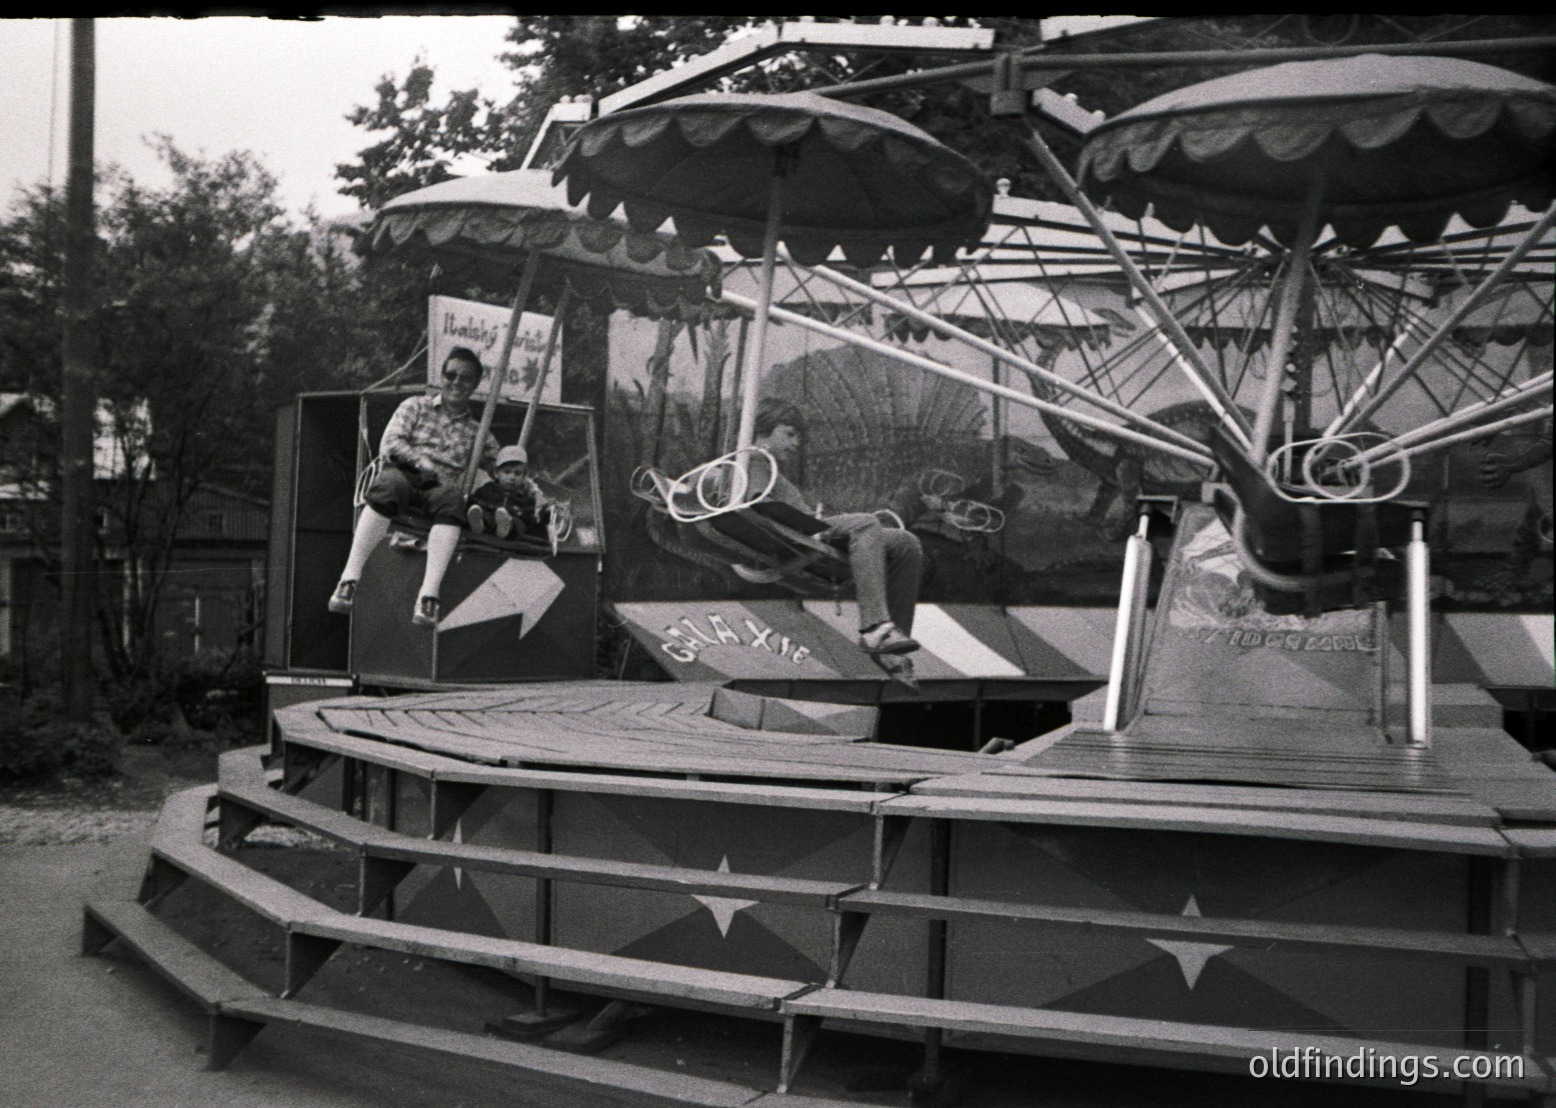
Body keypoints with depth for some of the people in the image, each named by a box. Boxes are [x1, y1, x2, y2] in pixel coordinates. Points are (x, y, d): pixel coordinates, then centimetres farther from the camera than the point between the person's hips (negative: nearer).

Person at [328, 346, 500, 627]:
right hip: (403, 473, -1)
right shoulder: (416, 406, 22)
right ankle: (348, 580, -45)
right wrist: (419, 459, -11)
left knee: (452, 500, -37)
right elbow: (390, 443, 7)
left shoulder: (477, 432, 26)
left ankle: (429, 594, -49)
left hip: (441, 487, 1)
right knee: (389, 486, -38)